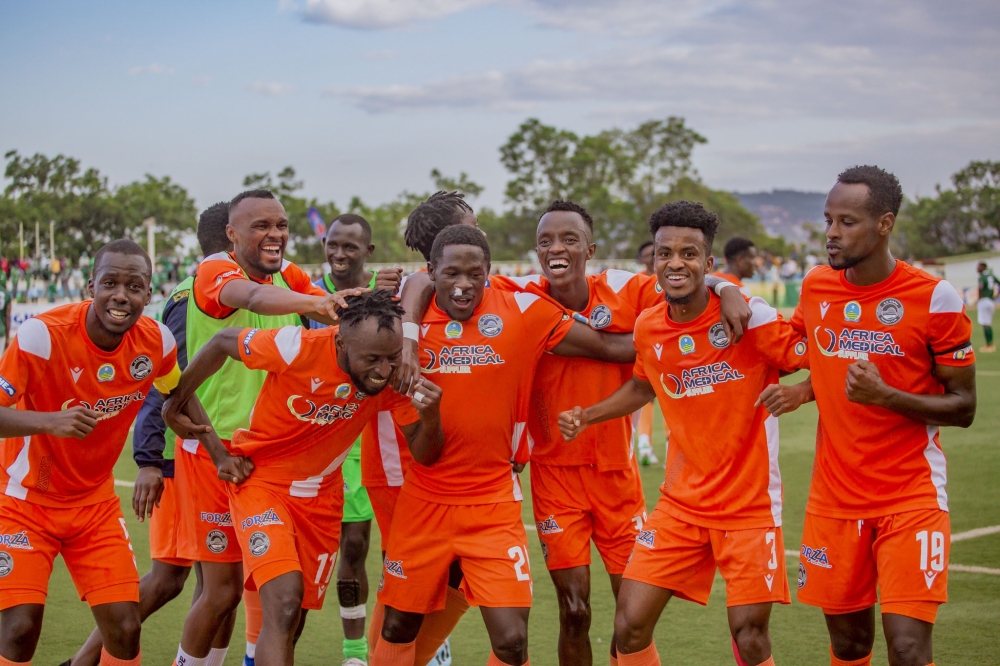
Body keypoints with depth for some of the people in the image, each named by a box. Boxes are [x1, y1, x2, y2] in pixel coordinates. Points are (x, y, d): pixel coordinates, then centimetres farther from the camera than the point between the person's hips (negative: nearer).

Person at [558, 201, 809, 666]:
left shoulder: (748, 315, -14)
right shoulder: (647, 328, 1)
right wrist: (586, 417, 10)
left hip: (749, 504, -4)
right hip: (680, 504, 4)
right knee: (629, 626, -2)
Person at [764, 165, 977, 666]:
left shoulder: (935, 297, -11)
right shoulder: (815, 287, 3)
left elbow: (963, 408, -7)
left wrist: (886, 396, -22)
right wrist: (806, 390, 1)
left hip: (912, 499, -4)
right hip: (835, 498, 4)